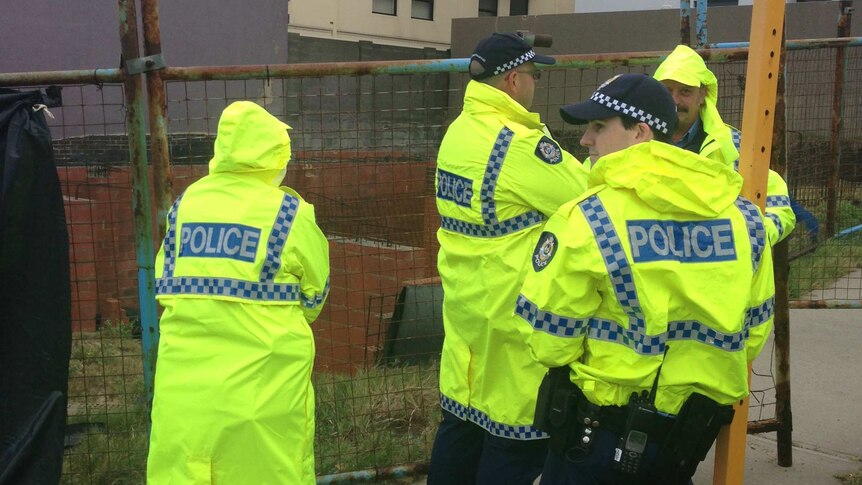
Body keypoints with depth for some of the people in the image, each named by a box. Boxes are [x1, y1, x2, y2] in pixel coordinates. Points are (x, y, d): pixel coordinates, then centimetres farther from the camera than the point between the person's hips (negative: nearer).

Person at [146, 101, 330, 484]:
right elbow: (315, 294, 5)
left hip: (185, 373, 4)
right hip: (264, 373, -3)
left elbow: (164, 284, 11)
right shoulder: (290, 212, -5)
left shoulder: (186, 203, 5)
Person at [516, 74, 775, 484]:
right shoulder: (744, 216, -4)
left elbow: (550, 341, -14)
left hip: (604, 429, -5)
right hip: (696, 433, 5)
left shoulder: (586, 219, -20)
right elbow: (754, 329, 7)